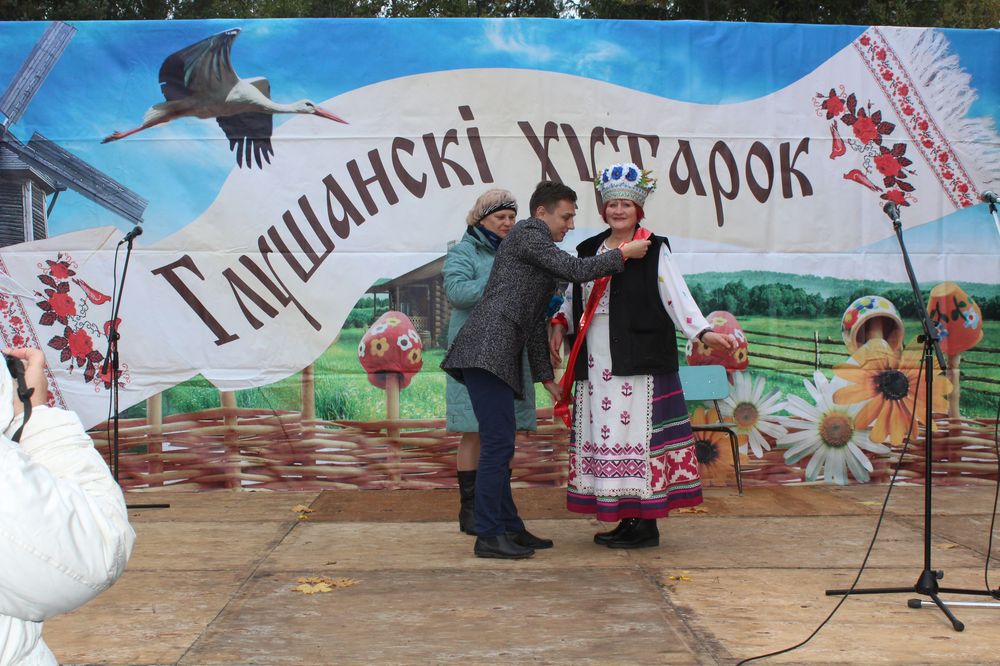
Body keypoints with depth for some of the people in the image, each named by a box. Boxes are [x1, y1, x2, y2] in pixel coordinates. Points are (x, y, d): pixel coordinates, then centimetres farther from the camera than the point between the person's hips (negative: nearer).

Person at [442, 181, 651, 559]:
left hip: (498, 358, 10)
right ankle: (487, 536, -8)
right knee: (498, 445, -11)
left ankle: (509, 528, 20)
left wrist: (546, 377, 27)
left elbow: (535, 324, 29)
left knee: (499, 446, 13)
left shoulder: (540, 252, 28)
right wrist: (623, 254, 0)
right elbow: (576, 270, -11)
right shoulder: (527, 233, 0)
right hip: (486, 352, -10)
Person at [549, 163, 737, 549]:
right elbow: (575, 297, 23)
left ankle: (646, 524, 2)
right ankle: (626, 519, 16)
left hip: (639, 364, -6)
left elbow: (677, 297, -9)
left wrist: (704, 332, -22)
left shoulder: (654, 252, -1)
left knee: (637, 431, -6)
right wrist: (559, 324, 6)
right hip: (596, 366, 6)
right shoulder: (589, 250, 16)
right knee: (603, 431, 6)